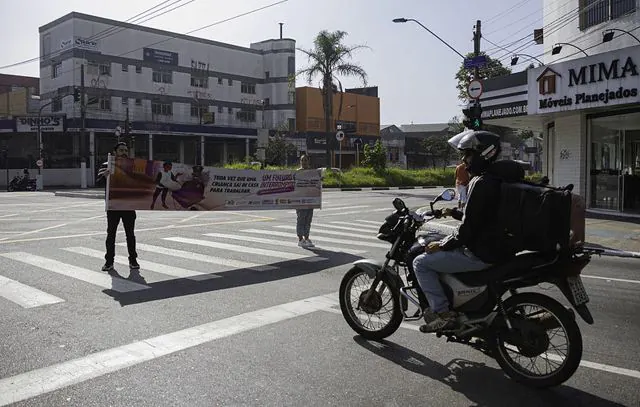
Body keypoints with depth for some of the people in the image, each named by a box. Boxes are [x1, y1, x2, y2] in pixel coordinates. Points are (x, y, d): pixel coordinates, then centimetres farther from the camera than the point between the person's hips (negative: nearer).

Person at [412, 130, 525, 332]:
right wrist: (455, 212, 20)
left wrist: (442, 245, -11)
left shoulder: (482, 183, -21)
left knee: (421, 263, -6)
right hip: (498, 247, 10)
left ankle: (442, 312, -7)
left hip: (481, 255, -10)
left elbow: (469, 227, -22)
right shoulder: (497, 177, 11)